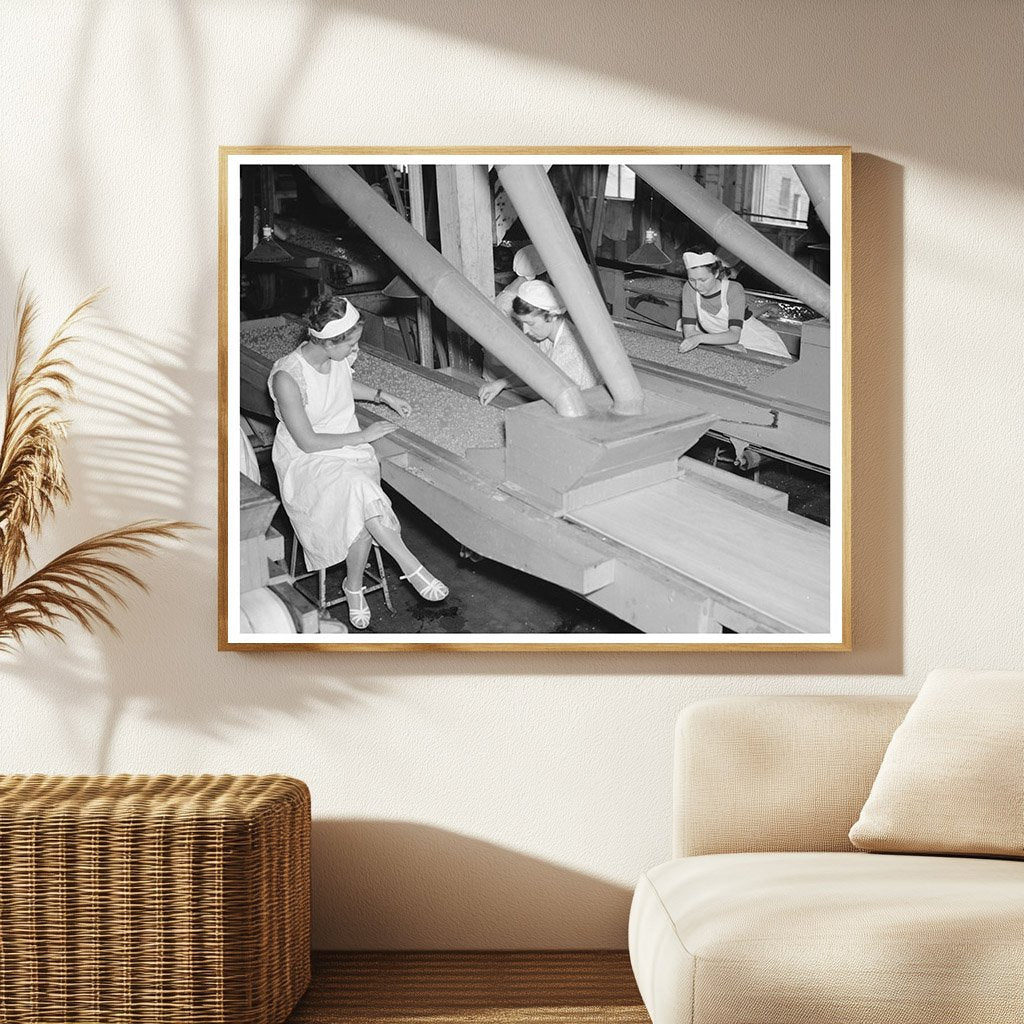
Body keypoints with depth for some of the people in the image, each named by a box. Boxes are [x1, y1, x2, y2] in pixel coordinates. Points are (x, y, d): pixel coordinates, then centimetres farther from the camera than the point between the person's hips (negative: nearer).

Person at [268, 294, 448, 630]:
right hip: (307, 462, -5)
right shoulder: (287, 377, -23)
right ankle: (411, 567, -22)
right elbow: (307, 442, -19)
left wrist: (382, 395, 12)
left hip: (350, 451, 5)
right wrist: (361, 436, -16)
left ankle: (354, 586, -1)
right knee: (359, 490, -34)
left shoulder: (338, 358, -3)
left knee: (360, 515, -24)